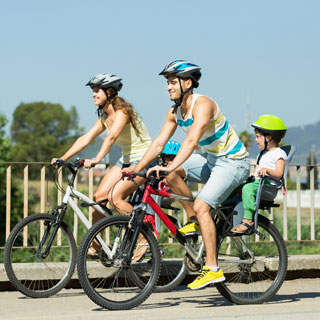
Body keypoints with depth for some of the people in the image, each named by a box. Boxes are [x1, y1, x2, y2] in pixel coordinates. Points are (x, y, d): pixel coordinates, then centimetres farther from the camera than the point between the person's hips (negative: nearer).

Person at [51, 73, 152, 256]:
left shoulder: (122, 111, -18)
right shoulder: (104, 116, 8)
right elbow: (85, 139, 4)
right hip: (126, 159, 9)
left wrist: (97, 159, -48)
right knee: (99, 196, -4)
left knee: (115, 197, -23)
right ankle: (94, 246, 3)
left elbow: (112, 136, -34)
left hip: (143, 158, -9)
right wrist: (62, 159, -6)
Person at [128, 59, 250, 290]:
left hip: (233, 162, -8)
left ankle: (213, 269, -18)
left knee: (202, 206, -21)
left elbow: (192, 141, -37)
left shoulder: (202, 105, -24)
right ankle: (195, 221, 5)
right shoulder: (175, 112, 2)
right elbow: (159, 143, 2)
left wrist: (170, 166, -47)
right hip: (210, 158, 8)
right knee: (173, 175, -11)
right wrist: (137, 168, -8)